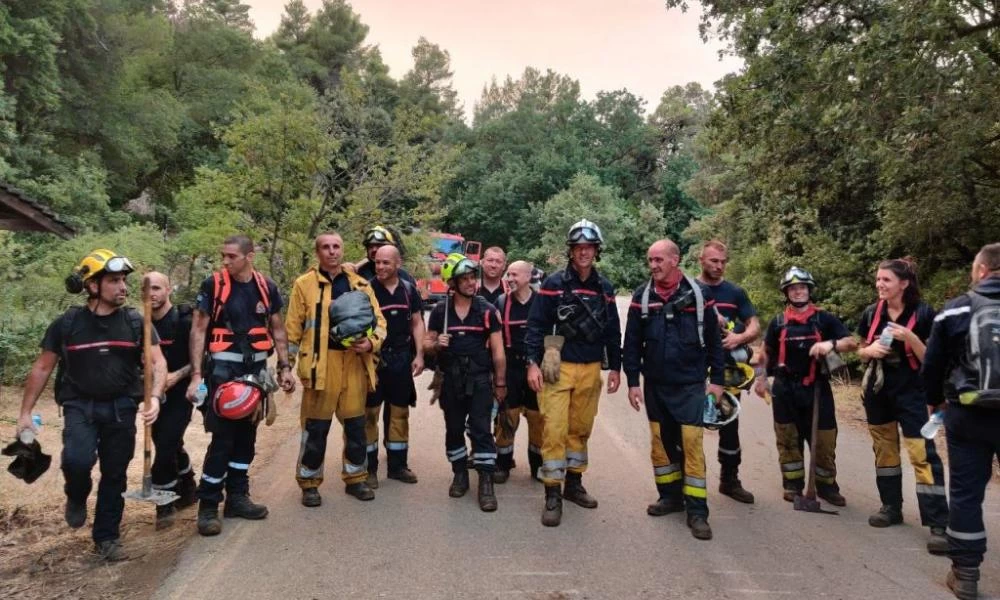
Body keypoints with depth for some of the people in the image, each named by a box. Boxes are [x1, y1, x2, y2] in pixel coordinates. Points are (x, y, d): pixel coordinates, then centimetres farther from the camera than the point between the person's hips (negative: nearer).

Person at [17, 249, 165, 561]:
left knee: (115, 475, 7)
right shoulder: (67, 323, -4)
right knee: (77, 460, -24)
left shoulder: (135, 322, -3)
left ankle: (107, 537, 25)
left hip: (121, 408, 2)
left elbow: (158, 362, -5)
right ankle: (77, 498, 12)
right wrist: (25, 412, 4)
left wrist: (155, 397, -22)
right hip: (80, 405, -1)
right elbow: (42, 368, 4)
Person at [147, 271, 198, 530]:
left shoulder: (184, 322, -15)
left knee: (166, 445, -11)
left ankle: (165, 504, 5)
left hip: (180, 393, -6)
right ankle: (187, 489, 36)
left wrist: (177, 375, -23)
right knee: (170, 445, 16)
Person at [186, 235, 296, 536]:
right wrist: (196, 375, -13)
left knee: (247, 434, 12)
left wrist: (285, 367, 6)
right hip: (224, 367, -4)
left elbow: (278, 329, 11)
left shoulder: (266, 286, 3)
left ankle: (237, 497, 25)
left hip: (256, 367, 4)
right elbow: (198, 330, -7)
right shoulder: (213, 284, -8)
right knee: (223, 437, -6)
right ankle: (207, 506, 5)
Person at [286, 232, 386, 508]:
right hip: (321, 362, -3)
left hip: (355, 362, 3)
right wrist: (291, 365, 0)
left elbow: (378, 320, 12)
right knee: (316, 427, 4)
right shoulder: (305, 283, 2)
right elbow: (293, 328, 2)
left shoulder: (360, 284, 11)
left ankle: (355, 478, 26)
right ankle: (309, 483, 18)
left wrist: (371, 343, -8)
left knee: (356, 424, 11)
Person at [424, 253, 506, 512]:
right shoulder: (439, 311, 0)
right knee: (454, 430, 13)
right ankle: (460, 475, 29)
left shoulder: (487, 310, -4)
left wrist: (500, 383, 0)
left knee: (481, 430, -4)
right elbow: (427, 345, 7)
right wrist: (436, 343, -16)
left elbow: (497, 351, -1)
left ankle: (486, 483, 1)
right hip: (451, 381, 3)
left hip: (480, 380, -2)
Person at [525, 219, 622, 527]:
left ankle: (574, 484, 29)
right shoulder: (554, 283, -5)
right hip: (559, 367, -4)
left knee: (580, 429, 14)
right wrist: (532, 363, -15)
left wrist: (615, 368, 13)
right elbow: (536, 325, -7)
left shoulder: (605, 288, 9)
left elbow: (612, 331, 14)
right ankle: (552, 496, 1)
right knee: (554, 430, -7)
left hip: (591, 370, 5)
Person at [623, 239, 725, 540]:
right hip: (655, 385, 3)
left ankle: (697, 511, 2)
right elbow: (632, 343, 2)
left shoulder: (699, 293, -4)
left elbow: (713, 339, 1)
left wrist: (716, 379, -1)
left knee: (692, 444, -5)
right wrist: (632, 381, -1)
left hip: (690, 385, -2)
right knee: (662, 443, 10)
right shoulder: (642, 296, 1)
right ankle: (670, 496, 26)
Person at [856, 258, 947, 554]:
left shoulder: (923, 314, -10)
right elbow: (861, 352, 13)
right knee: (884, 450, 13)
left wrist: (910, 338, -24)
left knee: (923, 455, -11)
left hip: (911, 392, -5)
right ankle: (891, 507, 27)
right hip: (877, 390, 5)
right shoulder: (871, 313, 3)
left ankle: (939, 524, -8)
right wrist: (869, 350, -9)